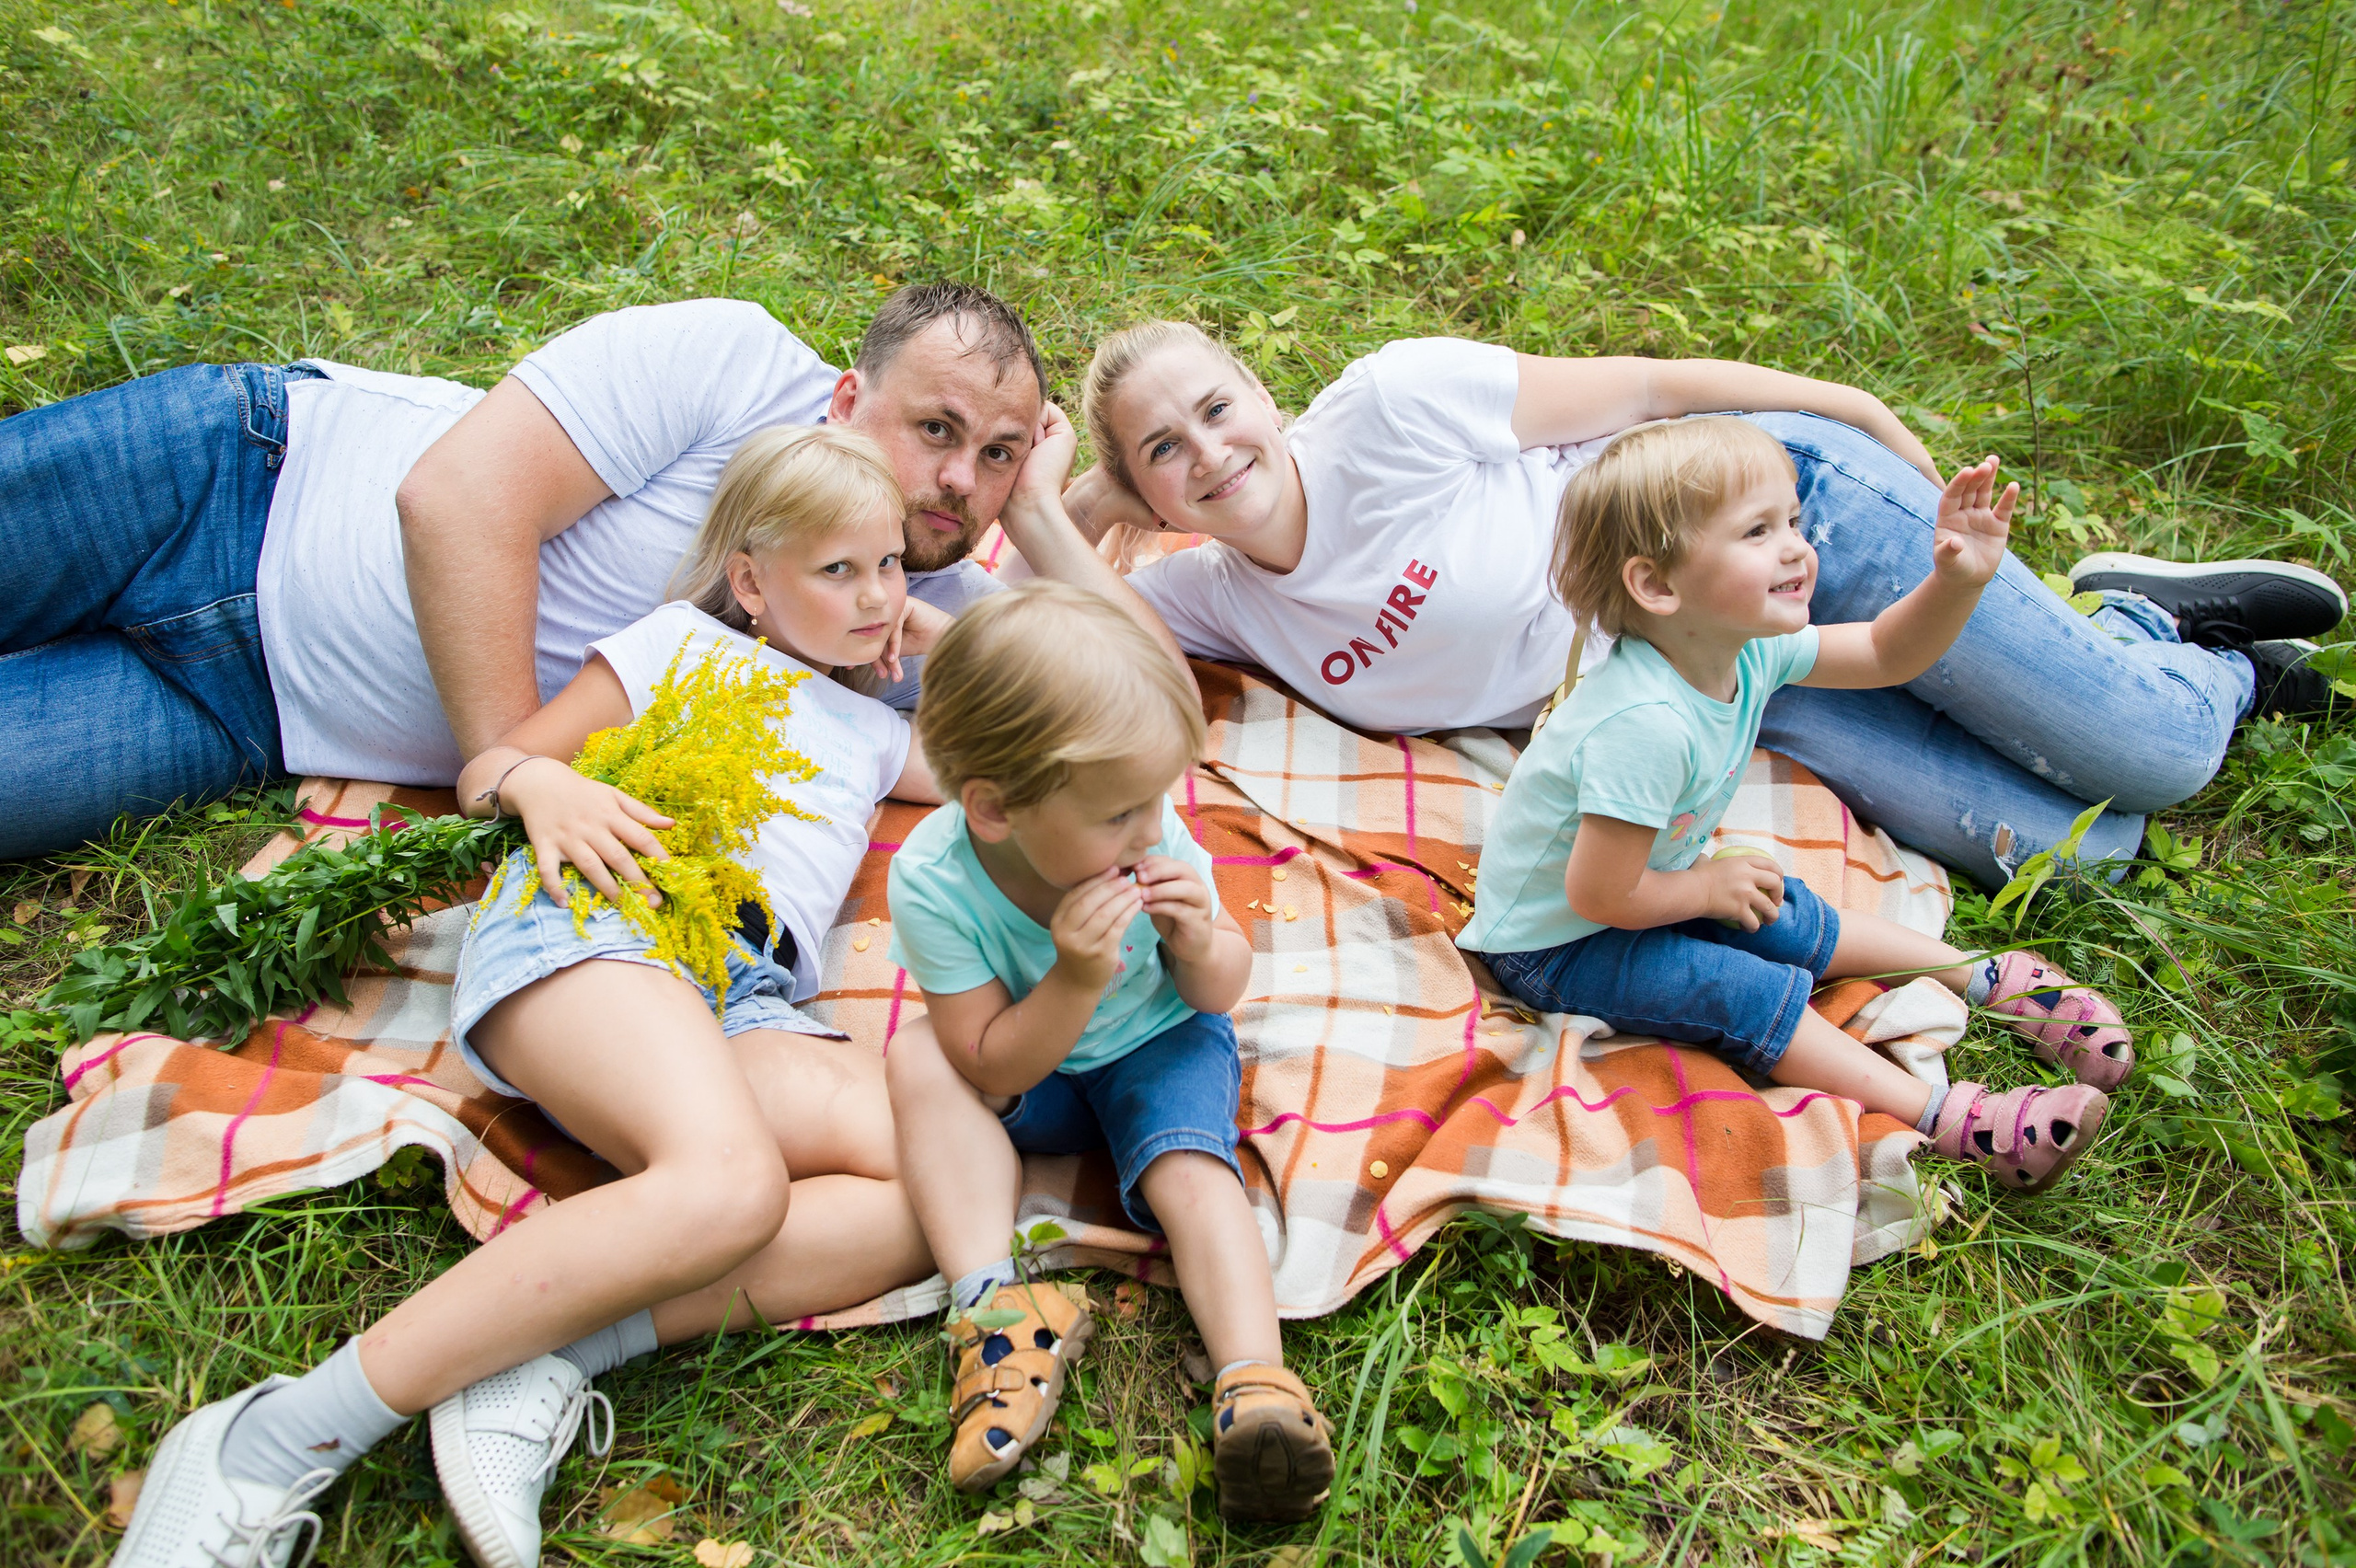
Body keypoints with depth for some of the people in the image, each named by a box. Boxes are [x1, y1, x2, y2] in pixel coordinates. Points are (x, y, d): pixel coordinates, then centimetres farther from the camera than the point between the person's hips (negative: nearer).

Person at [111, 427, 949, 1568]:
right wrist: (540, 782, -5)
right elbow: (483, 771, 19)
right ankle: (271, 1449, -33)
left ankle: (543, 1358, -33)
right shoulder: (686, 641, 23)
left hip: (751, 1001, 5)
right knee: (729, 1183, -37)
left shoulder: (874, 733, 36)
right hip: (596, 917, -4)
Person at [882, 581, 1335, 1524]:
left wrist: (1198, 939, -29)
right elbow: (990, 1072, -24)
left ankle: (1255, 1385, -35)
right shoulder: (932, 881, -29)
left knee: (1191, 1173, -26)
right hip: (1031, 1073, 0)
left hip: (1161, 1042, 0)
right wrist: (1075, 982, -39)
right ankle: (992, 1305, -29)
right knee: (916, 1057, -26)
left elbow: (1219, 994, -6)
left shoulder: (1152, 837, -23)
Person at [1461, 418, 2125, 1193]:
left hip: (1646, 879, 9)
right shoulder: (1645, 723, -39)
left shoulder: (1747, 649, -12)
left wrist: (1957, 584, -17)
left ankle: (1990, 978, 28)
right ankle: (1942, 1115, -14)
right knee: (1747, 993, -19)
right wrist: (1710, 888, -16)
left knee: (1797, 922, 12)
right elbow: (1598, 896, -33)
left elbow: (1885, 656, 2)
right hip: (1556, 944, -9)